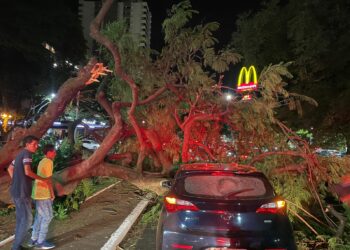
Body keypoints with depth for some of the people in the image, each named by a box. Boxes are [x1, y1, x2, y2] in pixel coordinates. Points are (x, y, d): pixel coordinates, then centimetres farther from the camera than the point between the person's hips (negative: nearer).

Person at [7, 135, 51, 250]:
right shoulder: (27, 153, -15)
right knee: (27, 219, -2)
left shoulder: (20, 154, 14)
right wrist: (43, 179, -18)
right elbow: (27, 172, -27)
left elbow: (10, 169, 26)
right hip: (22, 192, -10)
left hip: (16, 191, 10)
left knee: (20, 219, 16)